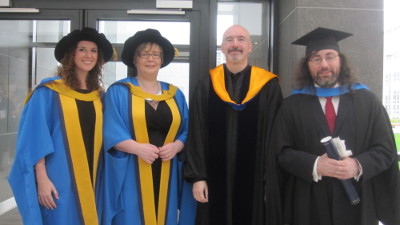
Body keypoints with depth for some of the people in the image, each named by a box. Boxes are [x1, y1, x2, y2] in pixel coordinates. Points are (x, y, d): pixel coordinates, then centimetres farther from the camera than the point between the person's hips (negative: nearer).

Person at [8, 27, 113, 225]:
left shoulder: (98, 95, 10)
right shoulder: (49, 91, -4)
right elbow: (35, 138, -8)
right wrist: (42, 178, -14)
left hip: (90, 180, 5)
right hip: (59, 180, -4)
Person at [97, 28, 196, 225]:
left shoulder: (175, 94, 12)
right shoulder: (118, 91, 1)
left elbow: (186, 131, 9)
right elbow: (112, 133, -6)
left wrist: (175, 146, -11)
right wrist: (138, 148, -21)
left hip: (166, 175, 4)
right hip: (130, 175, -3)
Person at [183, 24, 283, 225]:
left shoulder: (269, 86, -1)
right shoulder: (206, 87, 2)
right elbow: (196, 135, 1)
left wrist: (271, 179, -3)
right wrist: (197, 176, -4)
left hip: (256, 181, 0)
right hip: (216, 180, 1)